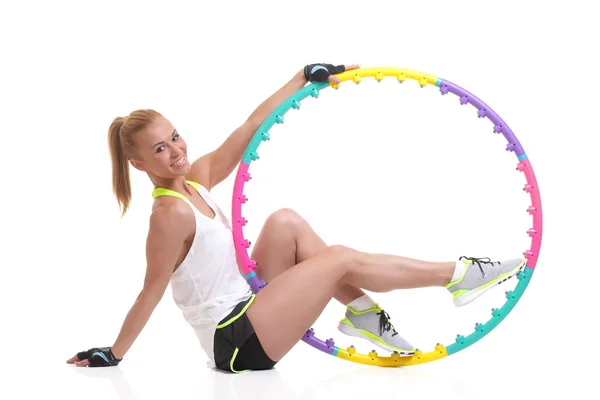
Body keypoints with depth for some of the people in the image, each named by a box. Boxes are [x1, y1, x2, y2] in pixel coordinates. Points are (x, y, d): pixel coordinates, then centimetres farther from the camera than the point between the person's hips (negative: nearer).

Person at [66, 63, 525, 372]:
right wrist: (112, 357, -11)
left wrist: (304, 77, 7)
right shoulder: (172, 212, -20)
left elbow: (250, 128, 5)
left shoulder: (196, 179, 4)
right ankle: (457, 276, -1)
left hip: (247, 310, 9)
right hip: (236, 342, -9)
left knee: (286, 222, 0)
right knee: (341, 258, -9)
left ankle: (361, 312, 0)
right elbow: (152, 292, -14)